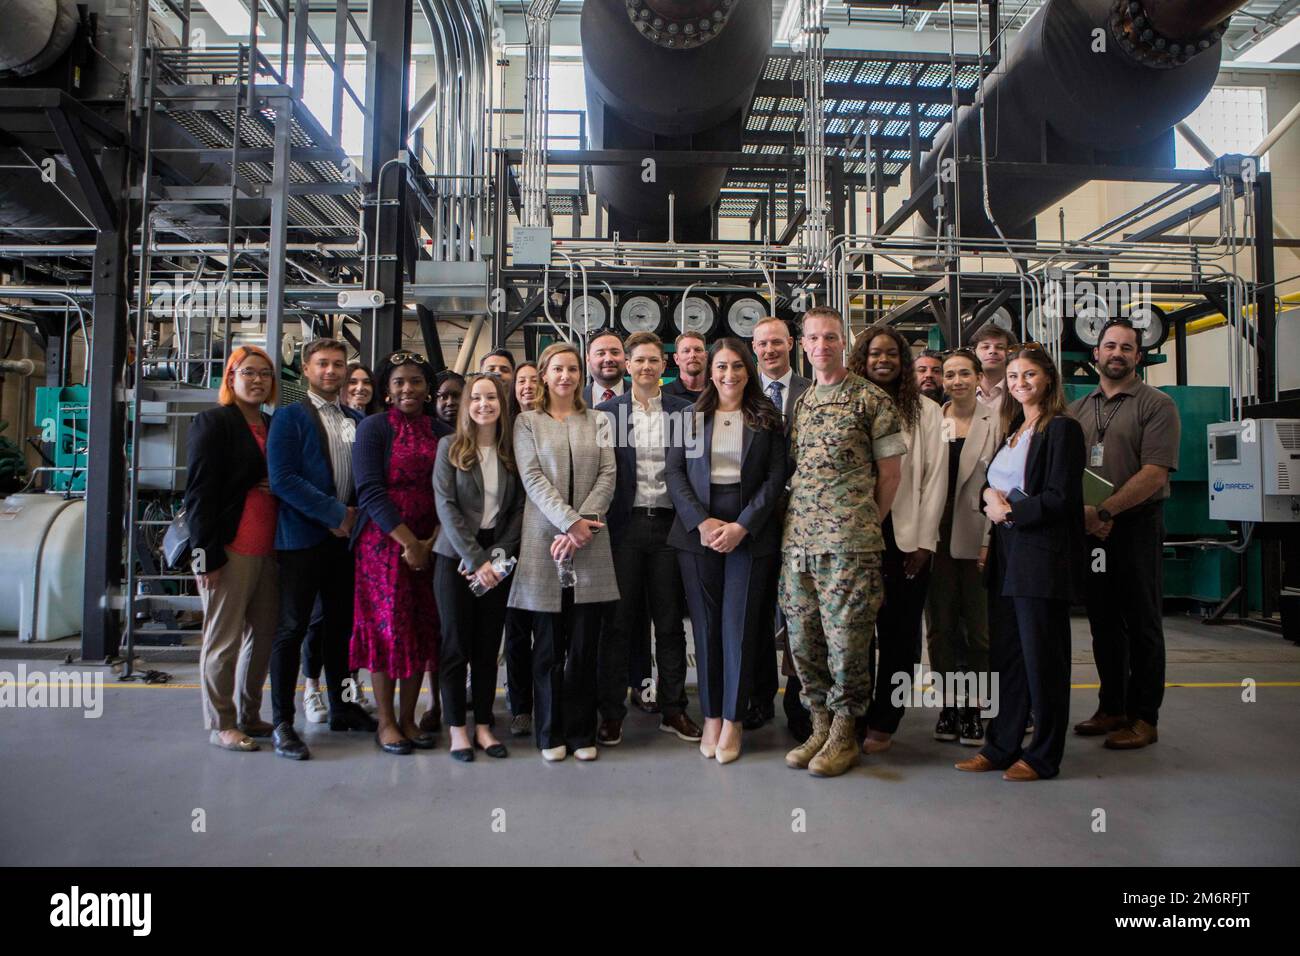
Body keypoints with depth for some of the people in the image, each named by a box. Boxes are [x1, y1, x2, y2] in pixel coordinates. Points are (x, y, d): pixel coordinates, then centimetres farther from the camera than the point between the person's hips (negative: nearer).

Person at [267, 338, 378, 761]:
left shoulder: (357, 421, 13)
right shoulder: (289, 417, -3)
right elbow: (282, 478, -14)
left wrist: (356, 516, -4)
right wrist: (335, 513, -15)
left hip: (346, 536, 5)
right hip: (302, 536, -5)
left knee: (341, 625, 13)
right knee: (292, 628, -1)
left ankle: (341, 707, 25)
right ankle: (282, 722, 7)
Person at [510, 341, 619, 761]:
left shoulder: (598, 421, 14)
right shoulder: (527, 422, 8)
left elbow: (607, 475, 3)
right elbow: (533, 478, -4)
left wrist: (583, 523, -11)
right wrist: (570, 522, -14)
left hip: (590, 544, 1)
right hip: (545, 541, -1)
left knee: (585, 644, 4)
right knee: (549, 644, 5)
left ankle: (581, 733, 15)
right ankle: (550, 732, 17)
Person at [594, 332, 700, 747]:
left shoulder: (683, 411, 7)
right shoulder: (607, 410, 5)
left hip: (669, 524, 1)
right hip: (624, 525, -1)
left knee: (670, 621, 9)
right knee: (618, 622, 3)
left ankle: (673, 709, 21)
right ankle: (611, 713, 14)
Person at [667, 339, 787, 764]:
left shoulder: (767, 419, 6)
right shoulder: (691, 416, 8)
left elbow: (776, 478, 0)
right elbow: (675, 473, 3)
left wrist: (742, 526, -11)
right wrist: (702, 522, -10)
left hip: (750, 533, -1)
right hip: (697, 531, 1)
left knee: (740, 625, 0)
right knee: (705, 624, 4)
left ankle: (733, 720, 12)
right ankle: (711, 717, 15)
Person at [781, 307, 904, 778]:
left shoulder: (871, 399, -1)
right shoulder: (800, 403, 15)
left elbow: (889, 473, 1)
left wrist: (867, 524, 2)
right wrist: (798, 522, 10)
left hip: (849, 542, -5)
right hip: (797, 539, 6)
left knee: (846, 638, -2)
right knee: (802, 638, 8)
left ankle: (844, 735, 15)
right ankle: (820, 726, 23)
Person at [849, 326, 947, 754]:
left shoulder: (925, 411, 6)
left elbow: (936, 478, 2)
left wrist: (924, 541, -5)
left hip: (905, 537, 0)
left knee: (899, 633, 5)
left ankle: (882, 724, 16)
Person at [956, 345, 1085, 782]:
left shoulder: (1062, 428, -7)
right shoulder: (1014, 430, 17)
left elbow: (1061, 497, -14)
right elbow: (994, 482, 21)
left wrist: (1010, 511, -11)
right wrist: (990, 495, 0)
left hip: (1043, 556, -8)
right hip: (1006, 555, 8)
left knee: (1041, 655, 1)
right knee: (1003, 653, 11)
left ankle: (1043, 756, 13)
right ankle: (1001, 745, 20)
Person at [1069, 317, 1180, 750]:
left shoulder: (1157, 405, -3)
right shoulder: (1077, 410, 13)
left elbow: (1155, 474, -14)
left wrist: (1104, 510, -19)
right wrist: (1080, 512, -8)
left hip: (1137, 525, -5)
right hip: (1090, 530, 5)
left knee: (1142, 625, 2)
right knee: (1103, 624, 12)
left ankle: (1143, 718, 13)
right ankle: (1111, 708, 24)